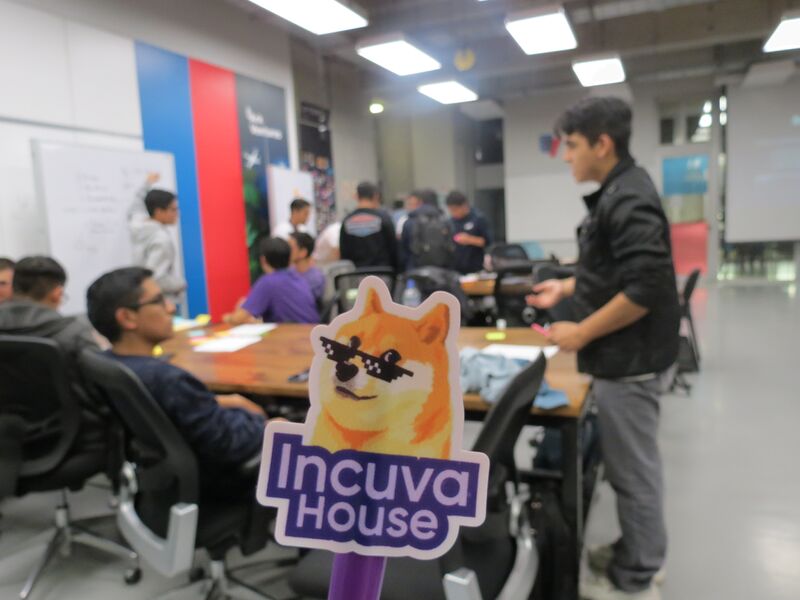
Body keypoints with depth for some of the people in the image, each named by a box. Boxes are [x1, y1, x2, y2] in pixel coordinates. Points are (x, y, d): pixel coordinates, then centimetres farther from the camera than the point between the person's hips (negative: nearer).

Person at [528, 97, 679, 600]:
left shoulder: (629, 199, -21)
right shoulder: (619, 193, 10)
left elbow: (645, 288, -27)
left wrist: (581, 333, -18)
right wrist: (568, 287, 13)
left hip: (631, 360, -10)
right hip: (627, 355, 10)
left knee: (633, 469, 5)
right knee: (634, 464, 21)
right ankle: (639, 553, 38)